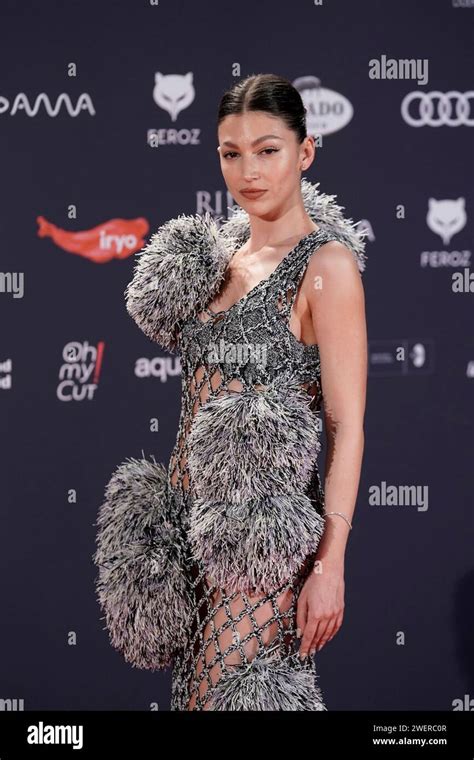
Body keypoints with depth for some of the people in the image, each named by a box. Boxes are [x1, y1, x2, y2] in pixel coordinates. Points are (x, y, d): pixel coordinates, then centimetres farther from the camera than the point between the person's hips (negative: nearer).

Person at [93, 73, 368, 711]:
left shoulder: (327, 265, -8)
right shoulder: (221, 256, 14)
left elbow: (347, 425, -13)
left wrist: (330, 564, -18)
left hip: (262, 529, -7)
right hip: (189, 513, 7)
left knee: (229, 696, -12)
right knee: (196, 687, 10)